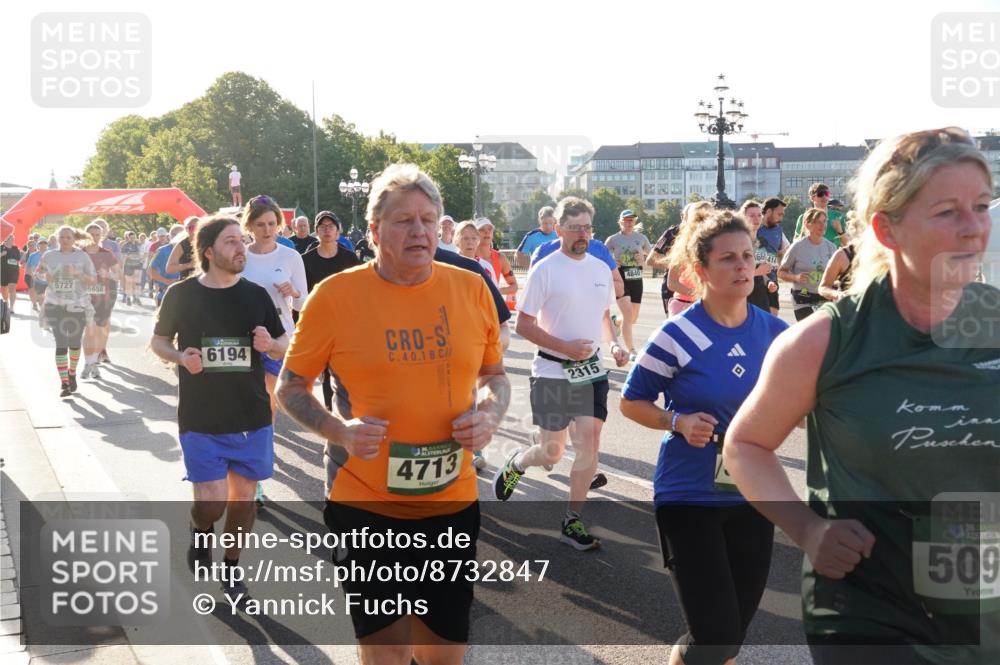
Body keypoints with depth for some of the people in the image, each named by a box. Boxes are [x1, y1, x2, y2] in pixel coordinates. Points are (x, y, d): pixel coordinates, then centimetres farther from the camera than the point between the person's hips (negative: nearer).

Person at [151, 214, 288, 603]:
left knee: (243, 495, 10)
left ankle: (231, 569, 31)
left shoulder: (256, 295, 2)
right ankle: (200, 530, 28)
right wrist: (181, 357, -14)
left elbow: (284, 346, 10)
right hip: (200, 419, -2)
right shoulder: (181, 294, -4)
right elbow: (158, 341, 8)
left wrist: (270, 345, -14)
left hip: (251, 417, 3)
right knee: (211, 501, -9)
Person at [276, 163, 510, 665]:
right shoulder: (335, 295, -8)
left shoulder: (472, 290, 1)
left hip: (453, 504, 3)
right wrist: (338, 430, -16)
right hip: (366, 505, -3)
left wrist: (489, 414, -7)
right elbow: (290, 387, 2)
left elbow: (495, 376, 14)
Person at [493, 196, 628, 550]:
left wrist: (615, 344, 0)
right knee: (552, 452, 6)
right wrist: (564, 346, -20)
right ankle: (514, 464, 39)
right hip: (552, 371, -4)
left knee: (589, 445, -2)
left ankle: (572, 522, 10)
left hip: (591, 369, 5)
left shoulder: (601, 269, 6)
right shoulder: (545, 270, -11)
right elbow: (523, 326, -11)